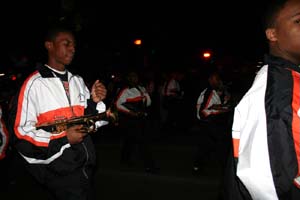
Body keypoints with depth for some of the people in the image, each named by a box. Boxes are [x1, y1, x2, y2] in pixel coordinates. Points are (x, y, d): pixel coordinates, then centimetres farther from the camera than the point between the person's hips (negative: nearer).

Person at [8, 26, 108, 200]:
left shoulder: (78, 81, 9)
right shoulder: (34, 84, -11)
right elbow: (22, 131, -14)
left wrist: (95, 102, -9)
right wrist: (63, 139, -21)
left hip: (86, 164, 7)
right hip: (58, 170, -6)